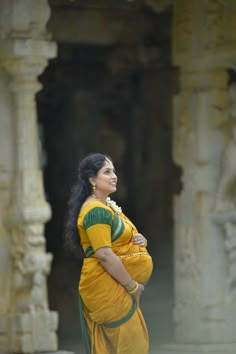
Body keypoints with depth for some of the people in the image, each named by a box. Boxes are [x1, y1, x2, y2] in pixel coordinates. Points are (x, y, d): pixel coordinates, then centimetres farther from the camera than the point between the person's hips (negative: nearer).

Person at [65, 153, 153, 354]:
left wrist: (139, 240, 2)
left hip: (117, 287, 10)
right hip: (105, 286, -10)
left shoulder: (108, 205, 16)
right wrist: (133, 286, -16)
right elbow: (104, 255, -22)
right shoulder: (96, 211, -16)